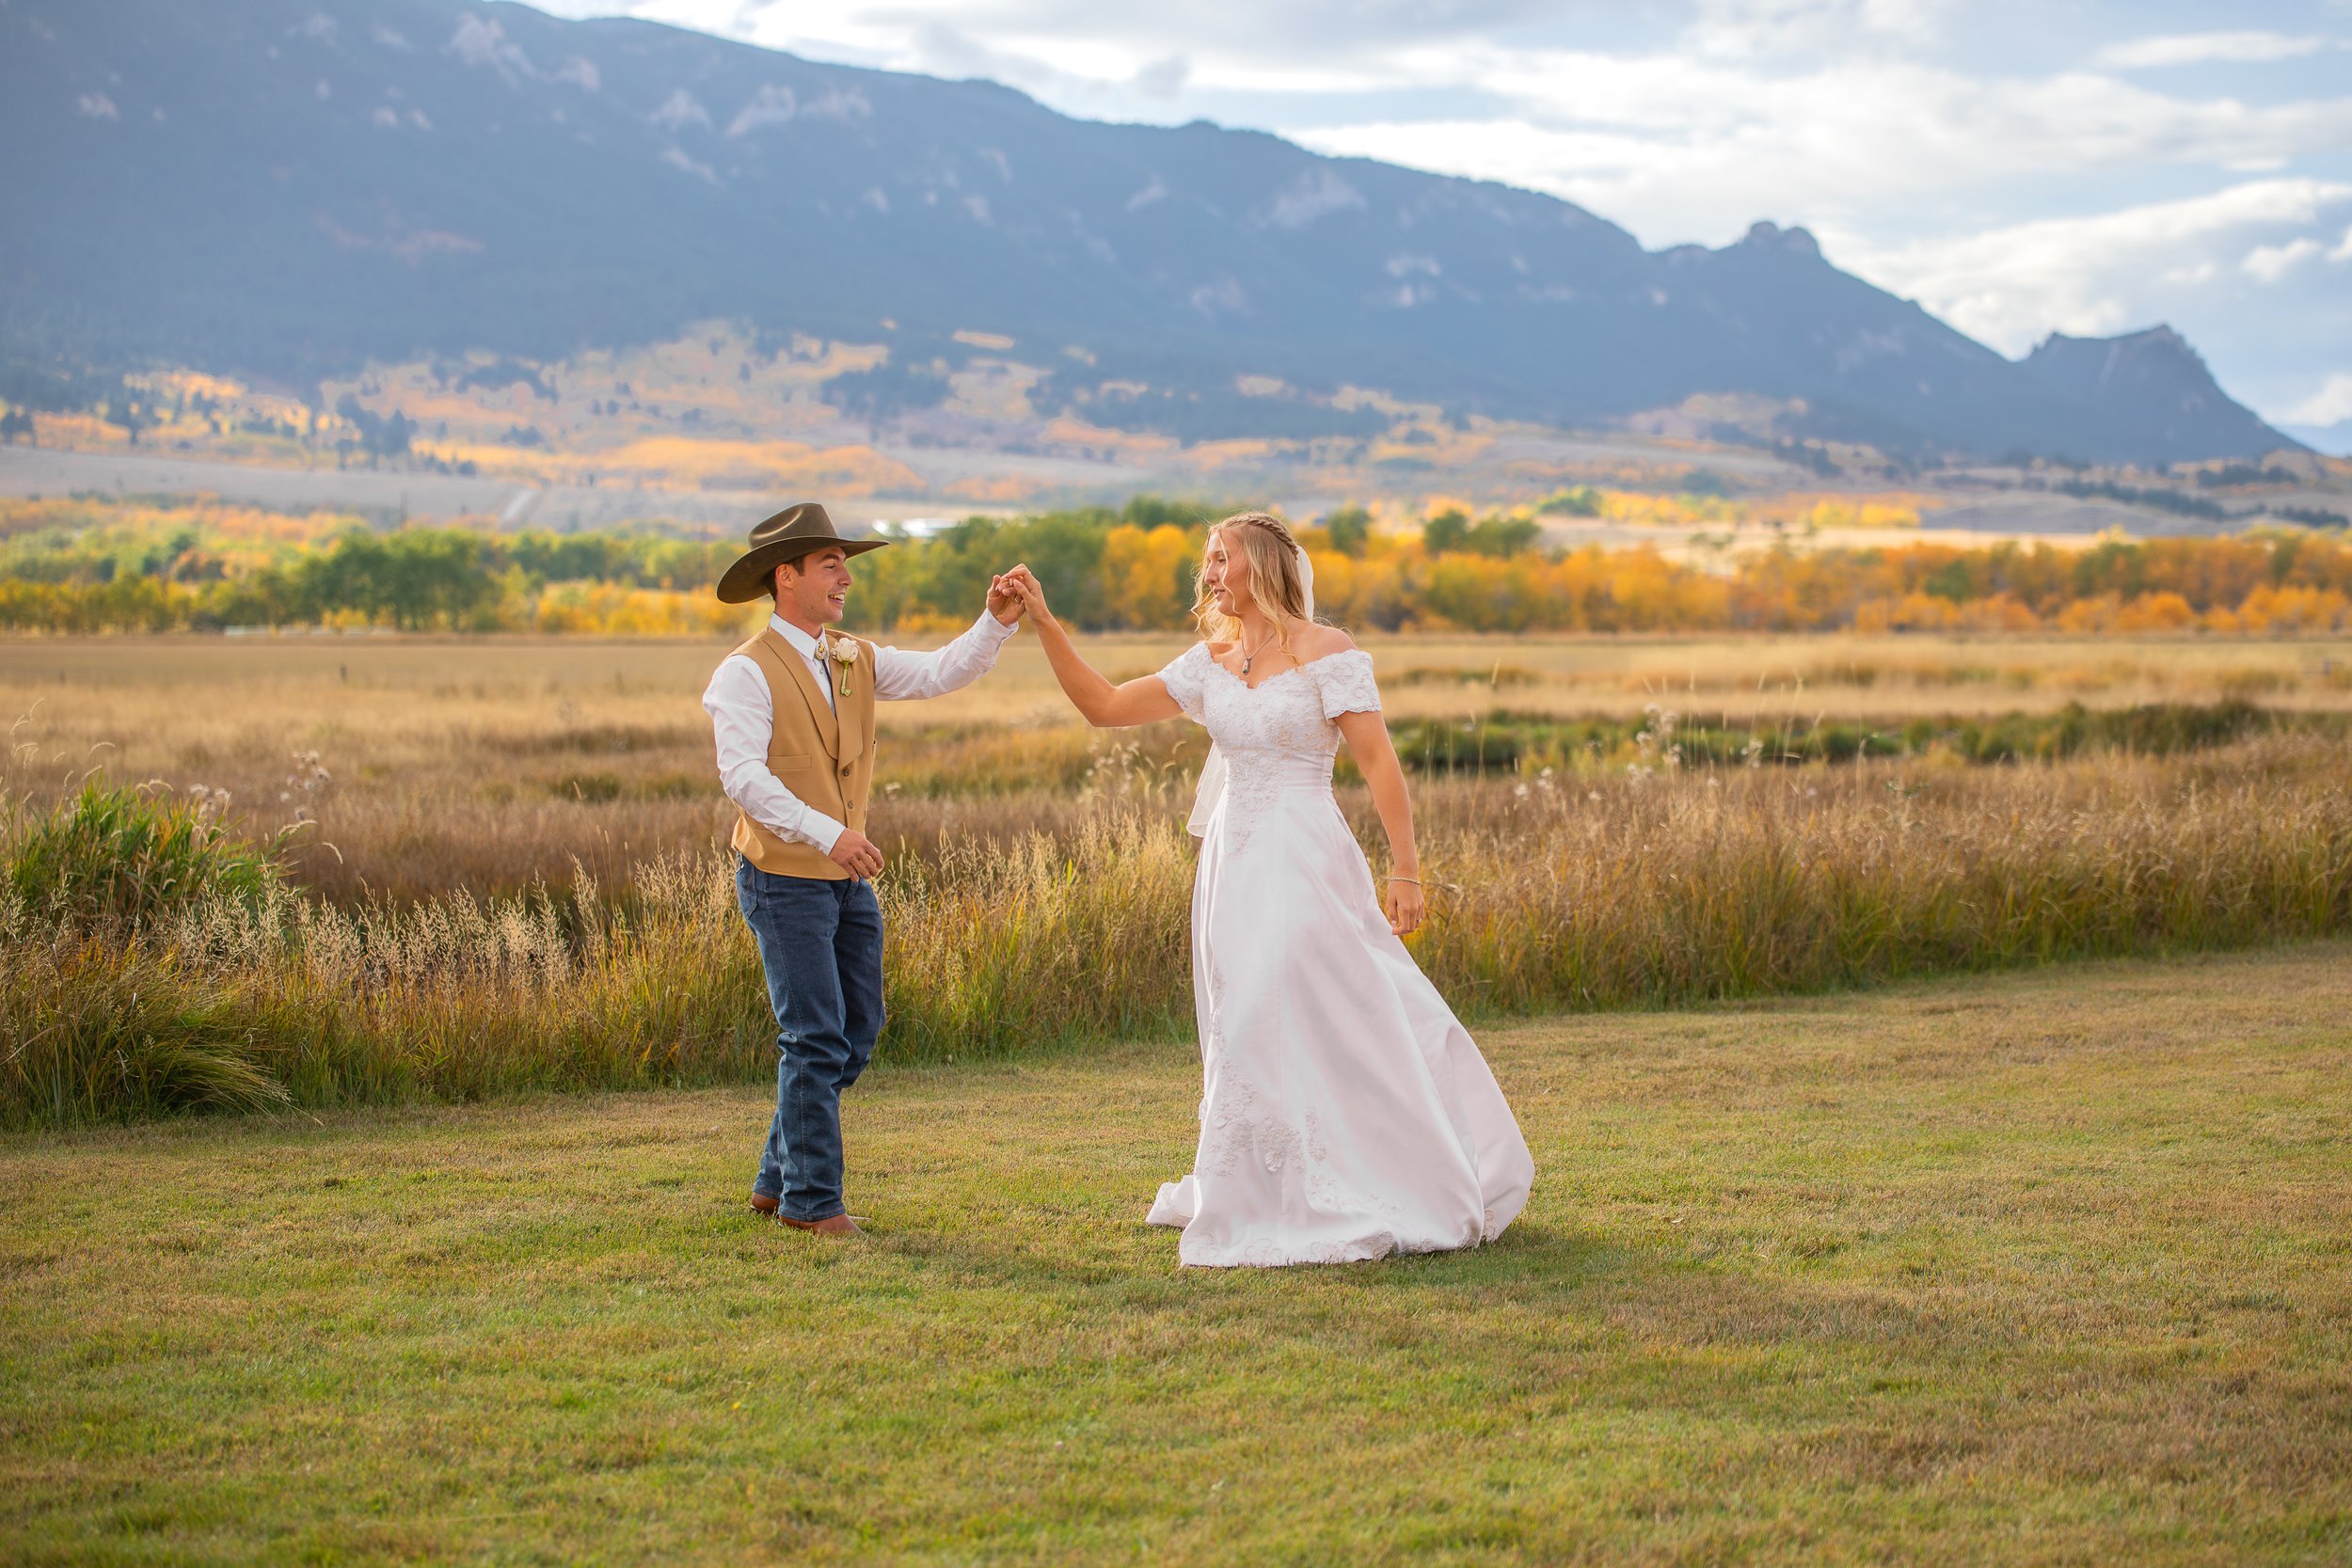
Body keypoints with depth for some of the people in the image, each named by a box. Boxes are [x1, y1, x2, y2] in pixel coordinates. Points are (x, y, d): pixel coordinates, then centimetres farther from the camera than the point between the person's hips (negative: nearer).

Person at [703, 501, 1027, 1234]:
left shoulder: (857, 661, 10)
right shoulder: (749, 672, -12)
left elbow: (939, 673, 1)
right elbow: (742, 775, -24)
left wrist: (996, 622, -15)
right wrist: (828, 832, -33)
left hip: (849, 879, 8)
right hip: (785, 879, -8)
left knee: (857, 1030, 11)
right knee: (816, 1039, -8)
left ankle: (780, 1176, 24)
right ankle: (812, 1199, 3)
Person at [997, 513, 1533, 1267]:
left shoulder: (1326, 653, -8)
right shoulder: (1209, 661, 10)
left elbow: (1378, 761, -10)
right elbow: (1104, 704, 10)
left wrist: (1405, 870, -15)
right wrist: (1043, 622, 4)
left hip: (1305, 865, -7)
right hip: (1232, 863, 7)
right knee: (1244, 1031, 10)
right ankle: (1267, 1198, 22)